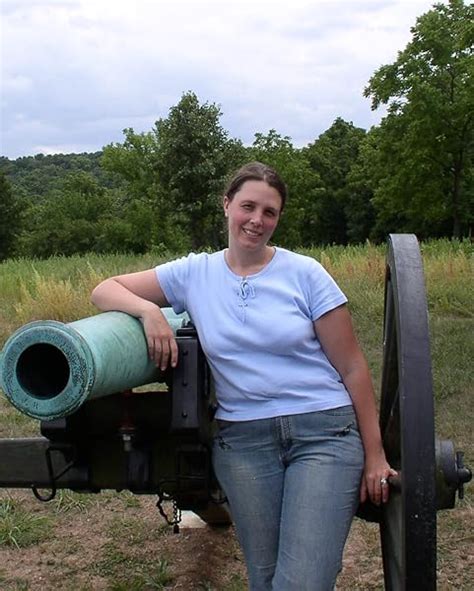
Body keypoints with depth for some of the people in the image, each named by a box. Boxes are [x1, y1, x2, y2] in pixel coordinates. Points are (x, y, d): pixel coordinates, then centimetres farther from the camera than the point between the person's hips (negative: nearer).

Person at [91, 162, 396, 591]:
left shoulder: (305, 273, -1)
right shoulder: (194, 273, 6)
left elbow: (353, 368, 0)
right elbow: (104, 291, 9)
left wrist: (374, 455, -2)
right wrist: (149, 310, -12)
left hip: (324, 432, -2)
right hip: (242, 440, 2)